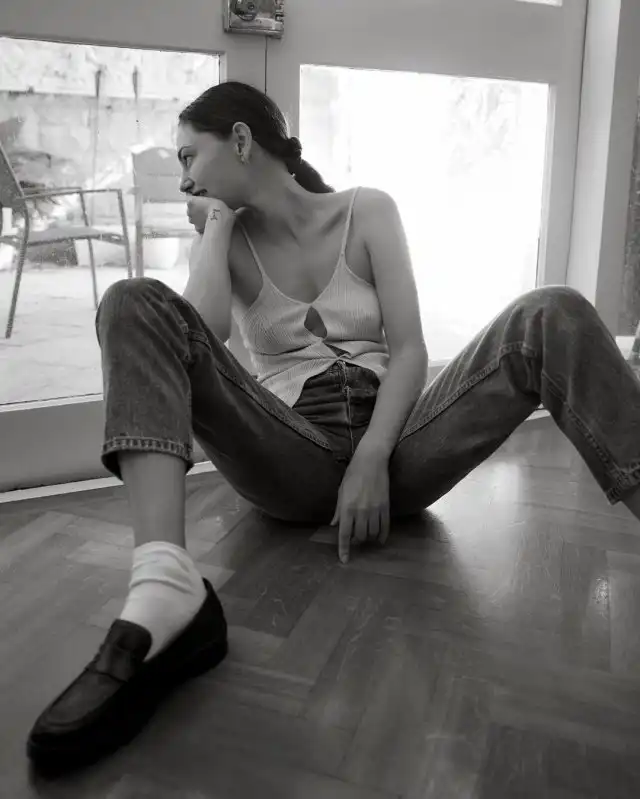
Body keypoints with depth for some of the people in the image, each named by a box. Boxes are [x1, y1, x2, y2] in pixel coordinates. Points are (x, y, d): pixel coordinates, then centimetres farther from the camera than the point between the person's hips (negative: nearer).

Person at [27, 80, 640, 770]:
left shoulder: (367, 212, 8)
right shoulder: (226, 240, 12)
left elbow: (409, 349, -2)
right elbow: (200, 333, -11)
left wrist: (372, 461, -16)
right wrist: (217, 225, 0)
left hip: (391, 444, 0)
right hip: (293, 457, 0)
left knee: (554, 316, -18)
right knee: (136, 305, -20)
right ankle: (164, 593, -42)